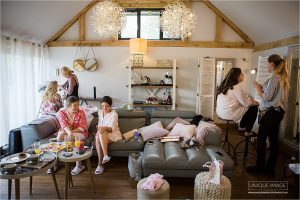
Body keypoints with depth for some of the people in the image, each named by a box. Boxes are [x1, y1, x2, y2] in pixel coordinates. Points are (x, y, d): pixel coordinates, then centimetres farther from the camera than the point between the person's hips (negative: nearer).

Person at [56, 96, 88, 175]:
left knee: (76, 138, -33)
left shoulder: (81, 112, -10)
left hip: (79, 133, -2)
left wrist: (72, 132, -27)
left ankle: (79, 165, -25)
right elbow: (64, 125, -21)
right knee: (60, 135, -29)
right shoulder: (61, 112, -7)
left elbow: (82, 128, -15)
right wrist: (69, 132, -42)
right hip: (66, 132, 2)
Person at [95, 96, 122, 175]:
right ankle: (100, 164, -30)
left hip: (113, 134, -5)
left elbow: (112, 128, -18)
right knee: (97, 138, -32)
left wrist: (105, 128, -39)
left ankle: (105, 156, -40)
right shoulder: (100, 112, 9)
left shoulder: (114, 114, -10)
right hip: (103, 135, 5)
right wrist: (98, 131, -2)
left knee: (101, 133, -36)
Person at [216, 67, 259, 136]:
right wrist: (254, 103, 6)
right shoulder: (237, 87, -19)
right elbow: (246, 103, -13)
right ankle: (248, 131, 16)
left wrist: (251, 100, 12)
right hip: (229, 114, -9)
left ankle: (242, 126, 34)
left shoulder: (225, 85, 7)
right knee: (254, 108, 8)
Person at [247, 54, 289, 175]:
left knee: (261, 139, 1)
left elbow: (266, 97, -18)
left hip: (269, 113, -9)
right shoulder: (283, 77, 11)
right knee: (273, 140, 12)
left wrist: (257, 87, -5)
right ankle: (270, 168, 21)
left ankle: (260, 167, 12)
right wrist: (263, 87, 14)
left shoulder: (274, 78, -16)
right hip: (278, 112, 9)